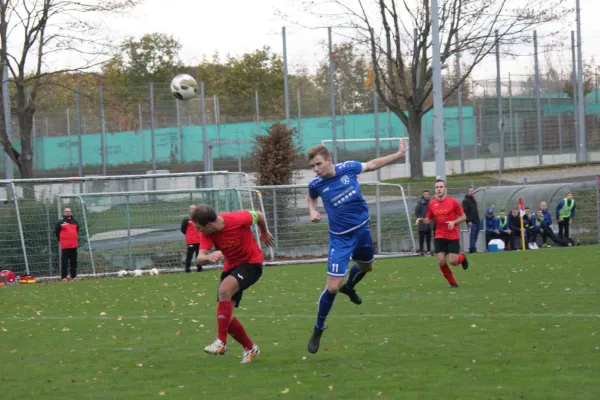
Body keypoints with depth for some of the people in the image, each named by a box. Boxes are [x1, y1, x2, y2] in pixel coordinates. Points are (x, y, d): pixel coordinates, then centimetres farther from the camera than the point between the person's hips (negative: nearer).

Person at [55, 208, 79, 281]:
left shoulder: (75, 222, 12)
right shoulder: (61, 222, -2)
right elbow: (56, 231, 5)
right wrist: (60, 239, 6)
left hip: (74, 245, 5)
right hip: (65, 246, -5)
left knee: (74, 261, 8)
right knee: (64, 261, -6)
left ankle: (74, 276, 14)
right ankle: (64, 277, -6)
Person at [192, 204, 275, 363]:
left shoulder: (237, 219, -27)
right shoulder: (206, 234, -15)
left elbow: (258, 215, -6)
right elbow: (199, 259, -26)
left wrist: (265, 233, 13)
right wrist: (208, 257, -50)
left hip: (251, 262, -6)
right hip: (231, 266, 6)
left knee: (224, 289, -32)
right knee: (224, 315, 0)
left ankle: (221, 342, -28)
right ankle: (249, 348, 22)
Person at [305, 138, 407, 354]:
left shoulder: (348, 168, -14)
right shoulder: (316, 184, -16)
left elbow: (373, 164, 4)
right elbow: (311, 197, 9)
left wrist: (398, 154, 4)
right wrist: (313, 211, -10)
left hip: (362, 230, 3)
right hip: (340, 239, -3)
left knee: (366, 267, 28)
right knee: (332, 287, -11)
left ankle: (349, 287, 63)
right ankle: (318, 330, 8)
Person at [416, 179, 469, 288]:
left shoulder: (453, 202, -7)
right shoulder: (432, 204, 3)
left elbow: (463, 217, -1)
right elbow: (429, 219, 14)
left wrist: (454, 222, -18)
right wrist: (422, 220, -8)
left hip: (453, 237, -3)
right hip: (439, 237, 3)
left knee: (453, 261, -8)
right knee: (441, 262, -8)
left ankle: (462, 257, 30)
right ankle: (452, 282, 11)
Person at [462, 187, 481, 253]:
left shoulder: (473, 200, 20)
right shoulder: (465, 201, -6)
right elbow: (465, 212, -13)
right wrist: (468, 221, -20)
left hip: (477, 220, 8)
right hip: (471, 222, -8)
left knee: (475, 235, 6)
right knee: (472, 235, -11)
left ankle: (473, 248, 9)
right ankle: (472, 249, -13)